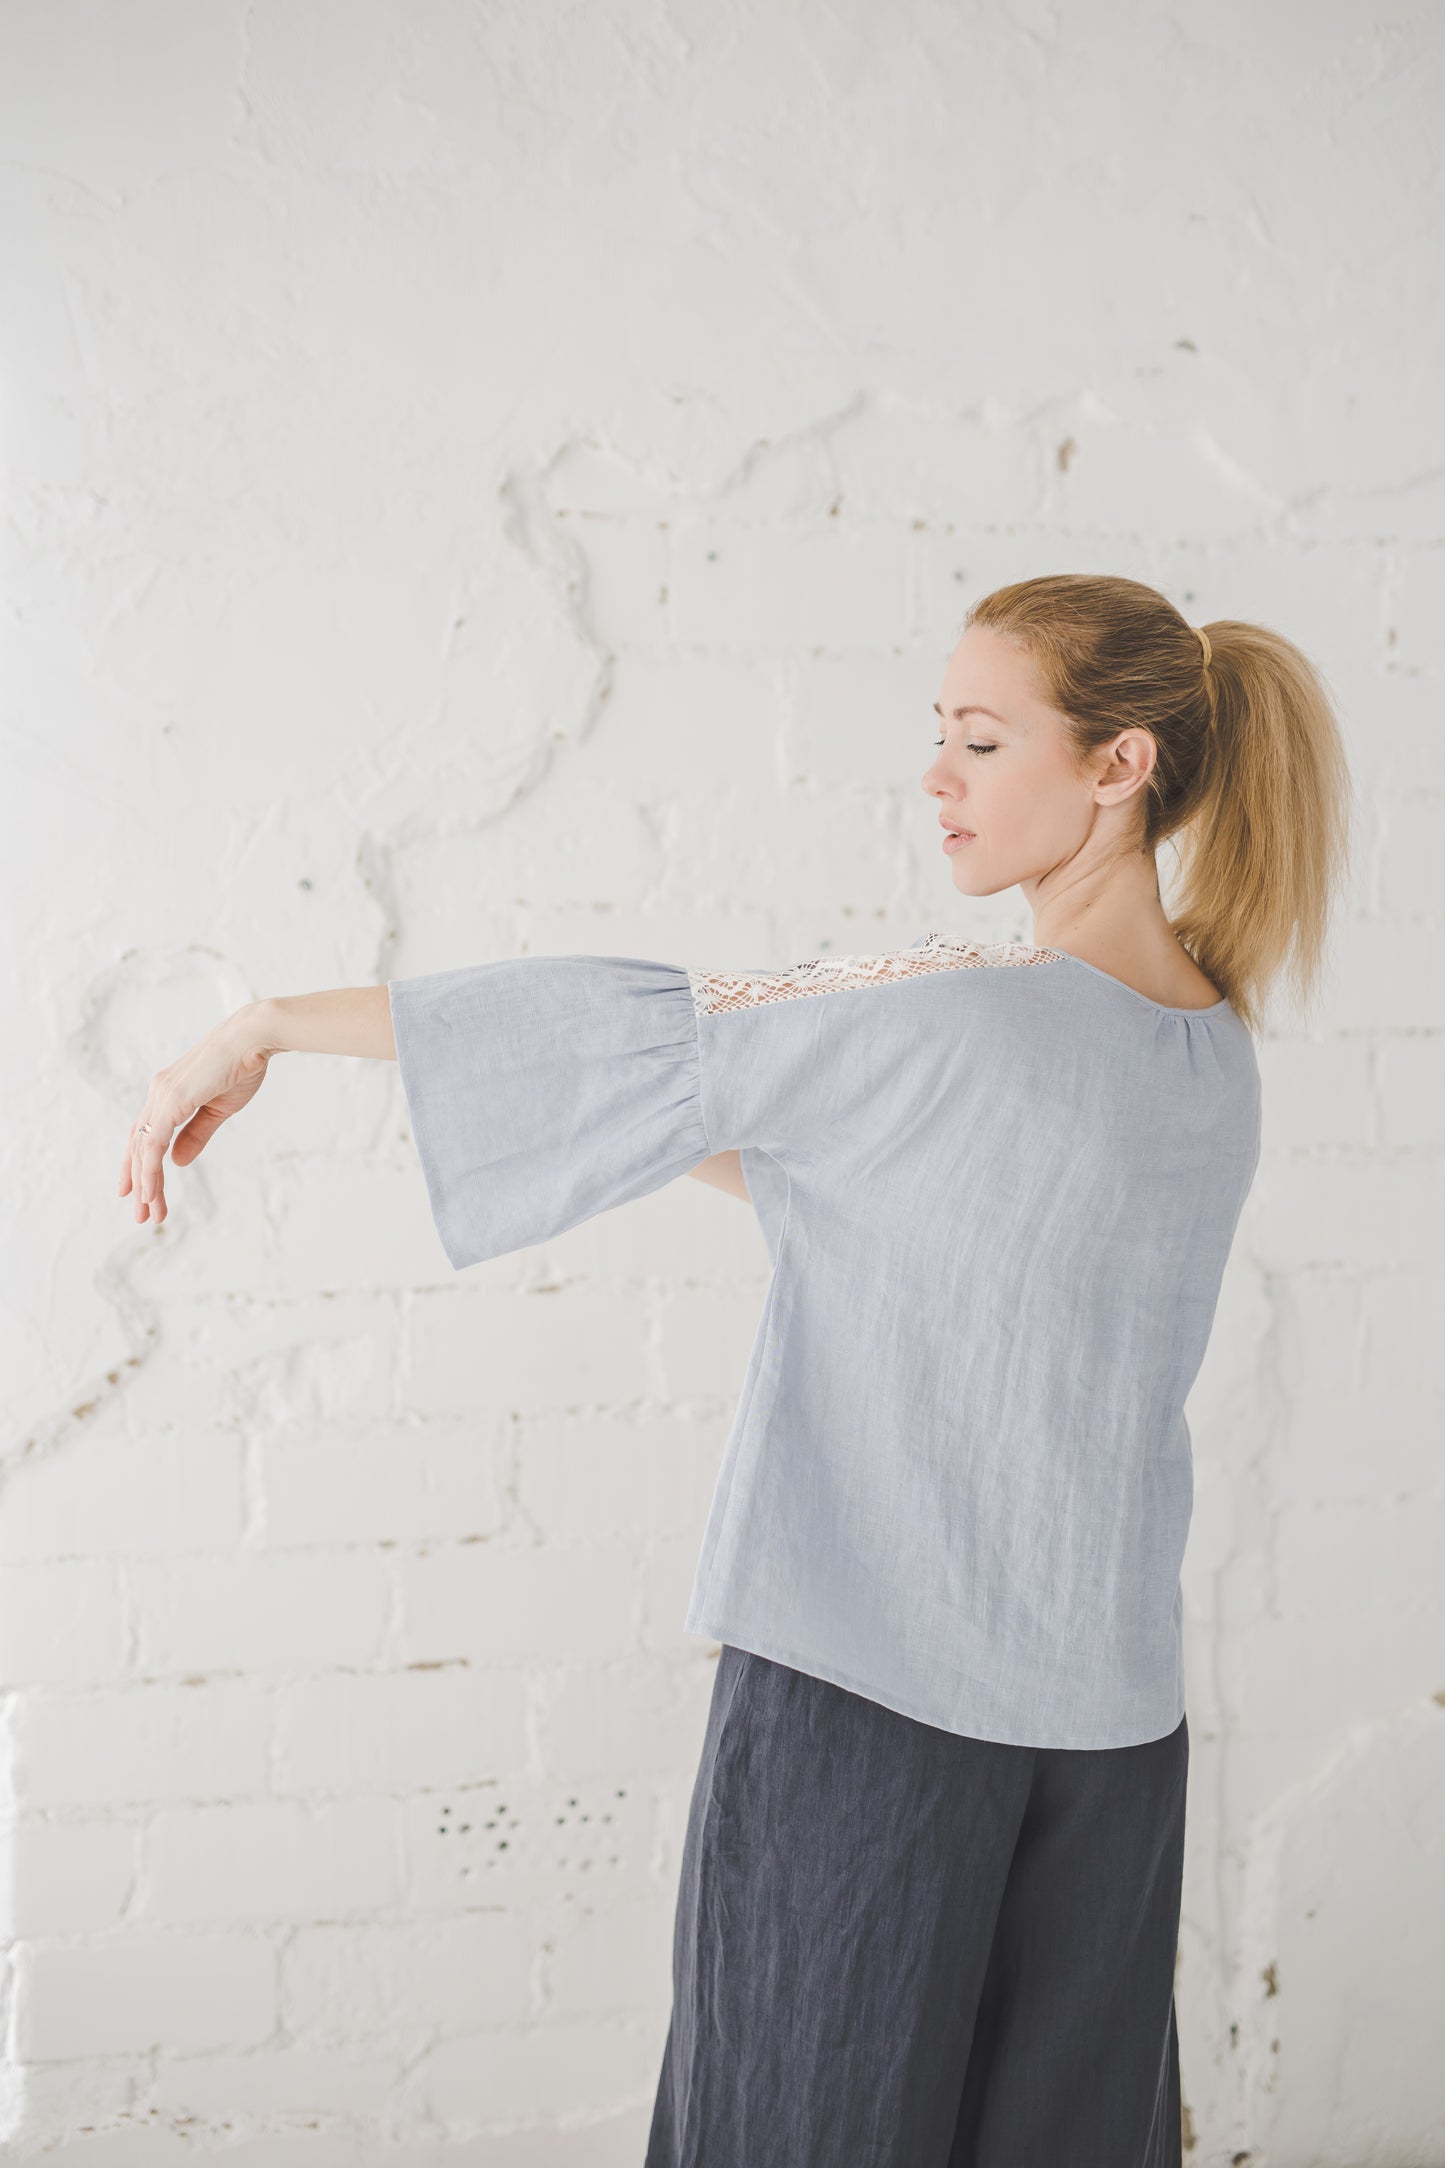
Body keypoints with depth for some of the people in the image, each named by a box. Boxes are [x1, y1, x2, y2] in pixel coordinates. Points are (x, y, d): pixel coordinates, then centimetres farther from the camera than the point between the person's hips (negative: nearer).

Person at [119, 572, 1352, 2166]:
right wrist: (710, 1149, 13)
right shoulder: (1213, 1053, 4)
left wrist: (271, 1024, -8)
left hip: (868, 1676, -7)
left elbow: (640, 1041, -15)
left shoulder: (970, 1019, -18)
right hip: (1108, 1700, 7)